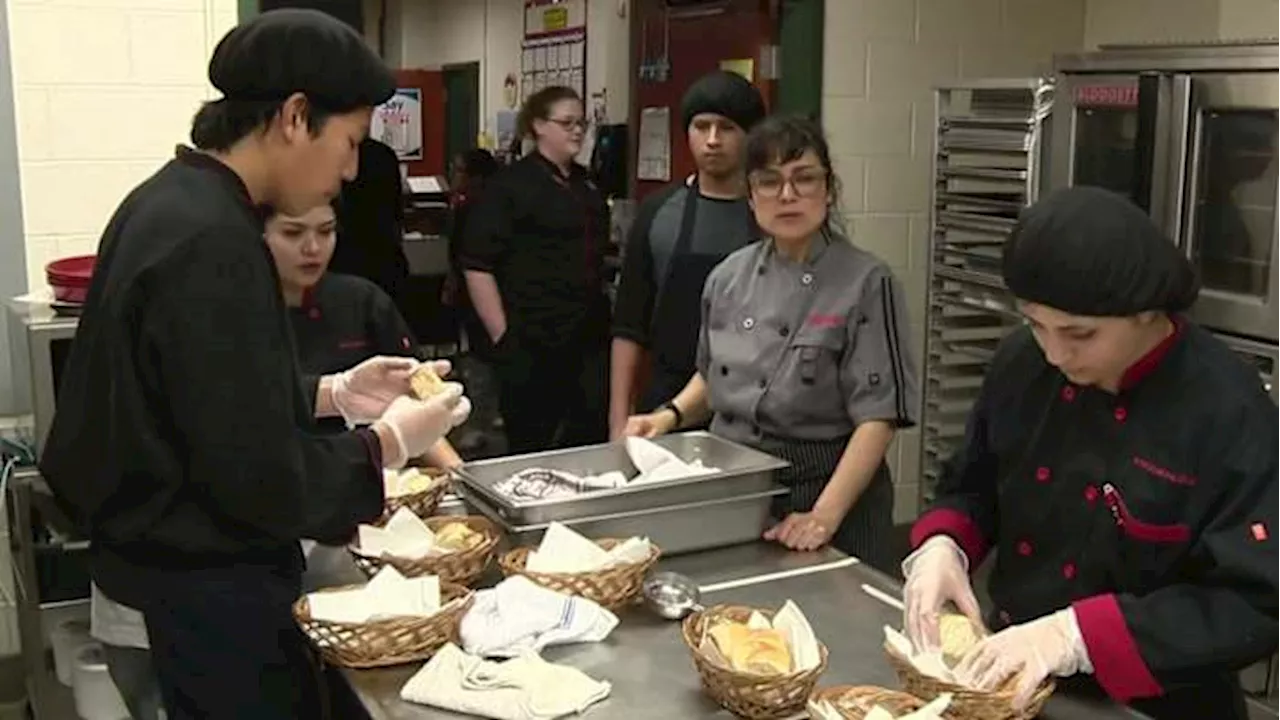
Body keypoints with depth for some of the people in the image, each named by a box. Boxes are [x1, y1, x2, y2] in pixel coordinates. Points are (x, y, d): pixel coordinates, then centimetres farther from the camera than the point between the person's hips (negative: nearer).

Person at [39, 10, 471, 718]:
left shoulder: (169, 202, 4)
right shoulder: (211, 245, -27)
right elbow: (258, 478, -26)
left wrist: (335, 394, 7)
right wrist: (390, 442, -13)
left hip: (172, 560, 10)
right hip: (208, 581, -10)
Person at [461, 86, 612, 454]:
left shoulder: (587, 186, 16)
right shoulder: (511, 185, -5)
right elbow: (478, 265, -11)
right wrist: (502, 336, -14)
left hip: (590, 340, 6)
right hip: (532, 344, -6)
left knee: (595, 441, 3)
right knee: (530, 446, 1)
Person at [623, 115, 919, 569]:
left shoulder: (866, 283, -13)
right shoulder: (729, 277, 3)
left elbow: (879, 416, -16)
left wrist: (825, 515, -24)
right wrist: (671, 415, 0)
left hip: (828, 489, -5)